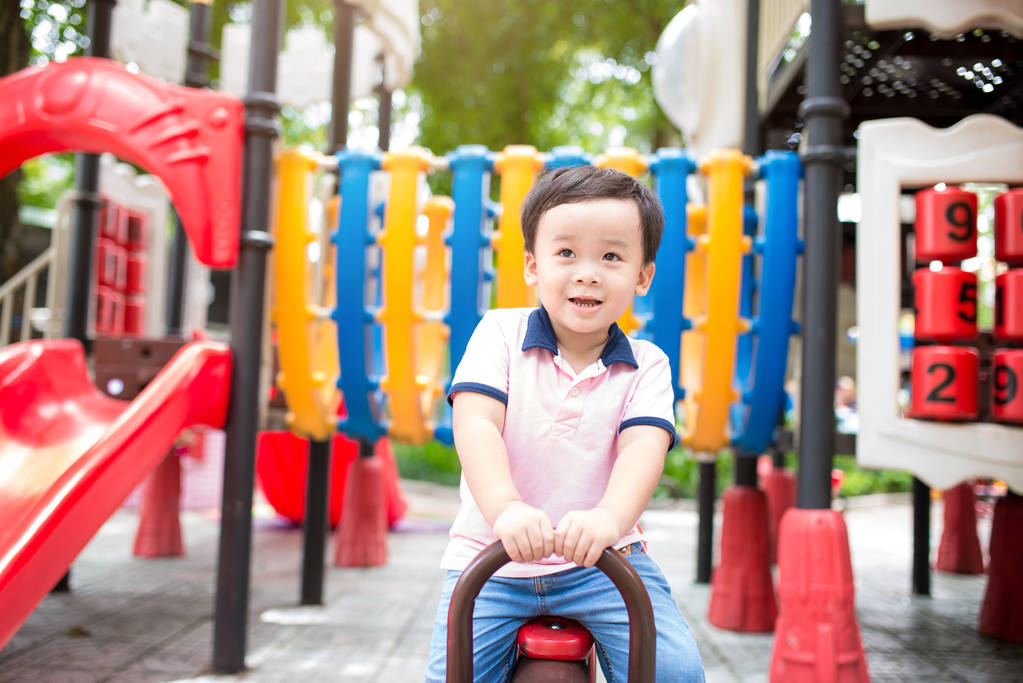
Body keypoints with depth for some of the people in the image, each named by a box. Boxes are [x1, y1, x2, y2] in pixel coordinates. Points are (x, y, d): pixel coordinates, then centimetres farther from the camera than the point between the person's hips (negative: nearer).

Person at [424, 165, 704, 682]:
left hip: (602, 559, 0)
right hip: (491, 559, 0)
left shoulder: (646, 365, 0)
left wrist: (611, 516, -38)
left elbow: (644, 446, -16)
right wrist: (504, 506, -35)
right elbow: (475, 424, -16)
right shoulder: (500, 333, -2)